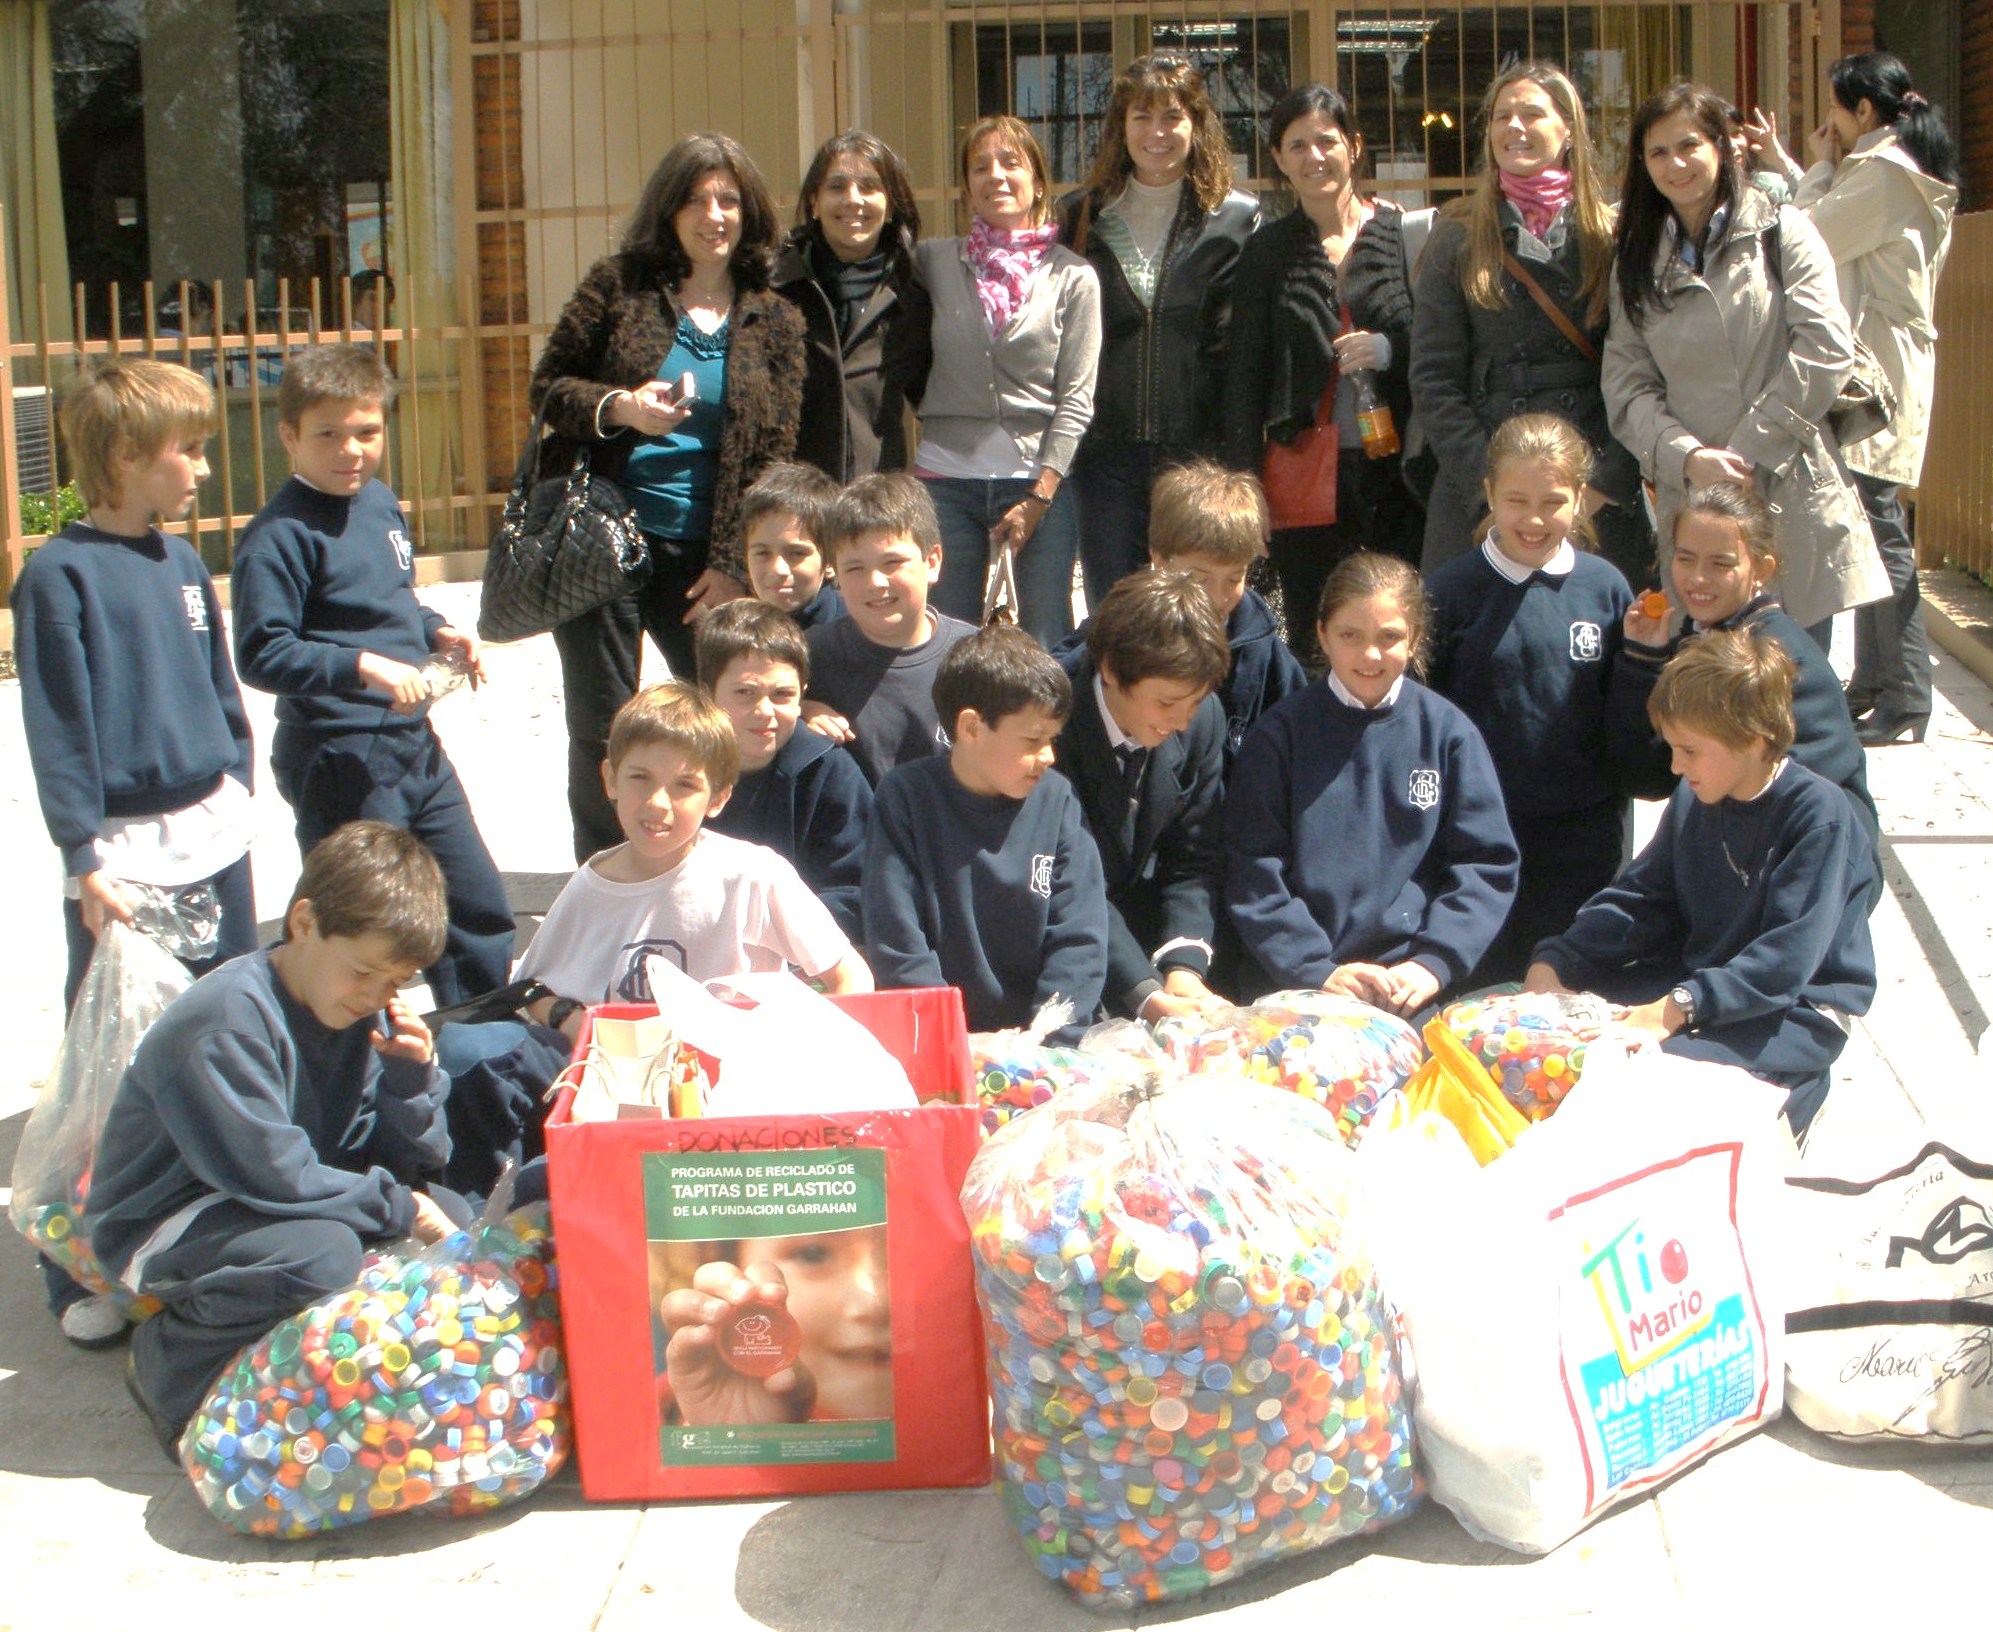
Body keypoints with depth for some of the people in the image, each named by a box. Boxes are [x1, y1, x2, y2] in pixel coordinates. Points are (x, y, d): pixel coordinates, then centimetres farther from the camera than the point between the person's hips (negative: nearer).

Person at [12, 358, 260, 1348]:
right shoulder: (60, 574, -12)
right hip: (127, 857, -7)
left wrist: (235, 785, 14)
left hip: (216, 841, 7)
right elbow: (57, 729, -13)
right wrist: (85, 862, -16)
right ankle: (83, 1277, 10)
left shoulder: (181, 562, 7)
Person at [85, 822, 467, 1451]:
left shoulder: (367, 1013, -1)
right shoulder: (226, 1020, -24)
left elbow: (408, 1165, 0)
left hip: (294, 1205, 9)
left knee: (457, 1217, -4)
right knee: (320, 1253, -35)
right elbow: (272, 1174, -27)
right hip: (165, 1227, -9)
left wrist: (412, 1077, -18)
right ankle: (169, 1357, -8)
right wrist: (398, 1209, -18)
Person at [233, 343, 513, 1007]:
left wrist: (438, 633, 6)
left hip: (414, 745, 9)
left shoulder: (380, 502, 10)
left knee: (481, 907, 16)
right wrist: (364, 666, -30)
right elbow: (263, 655, -23)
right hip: (338, 759, -8)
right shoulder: (280, 535, -16)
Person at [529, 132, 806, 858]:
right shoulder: (618, 285, 1)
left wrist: (735, 565, -5)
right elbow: (547, 385, 4)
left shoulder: (775, 322, 6)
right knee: (602, 730, 2)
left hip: (703, 554, 2)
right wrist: (617, 408, -17)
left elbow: (774, 454, 4)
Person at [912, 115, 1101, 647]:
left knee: (1046, 649, 0)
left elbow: (1076, 400, 0)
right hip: (946, 479, 1)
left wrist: (1039, 497, -7)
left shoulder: (1073, 278, 3)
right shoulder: (933, 261, 7)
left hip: (1039, 481, -1)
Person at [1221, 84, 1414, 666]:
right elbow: (1243, 376, 7)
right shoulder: (1267, 252, 10)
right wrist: (1245, 482, -1)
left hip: (1395, 471, 0)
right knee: (1314, 645, -1)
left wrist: (1388, 350, -11)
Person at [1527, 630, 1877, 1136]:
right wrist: (1556, 962, -8)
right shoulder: (1692, 801, 4)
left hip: (1798, 1006, -7)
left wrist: (1681, 1007, -35)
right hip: (1695, 977, 7)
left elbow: (1787, 960, -26)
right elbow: (1638, 900, 8)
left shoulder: (1818, 814, -19)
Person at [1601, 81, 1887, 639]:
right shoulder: (1637, 262, 13)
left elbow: (1826, 348, -7)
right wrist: (1688, 458, -14)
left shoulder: (1781, 232, 4)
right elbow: (1627, 387, 3)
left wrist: (1748, 452, -12)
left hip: (1792, 496, -2)